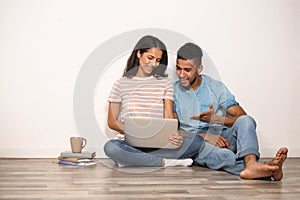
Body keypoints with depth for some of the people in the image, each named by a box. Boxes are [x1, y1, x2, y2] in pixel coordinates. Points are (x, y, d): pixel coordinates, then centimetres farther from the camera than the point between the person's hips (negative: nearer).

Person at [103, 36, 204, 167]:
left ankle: (133, 159, -25)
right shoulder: (121, 84, 9)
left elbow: (169, 117, 2)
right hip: (130, 144, -2)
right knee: (110, 147, -36)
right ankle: (165, 162, -24)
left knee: (197, 141, -24)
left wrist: (174, 135, -21)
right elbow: (112, 122, 6)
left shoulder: (165, 83, 13)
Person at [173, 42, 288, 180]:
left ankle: (251, 163, -54)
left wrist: (215, 119, -18)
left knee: (246, 120, -24)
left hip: (222, 139, 2)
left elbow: (243, 118, 1)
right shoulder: (173, 91, 5)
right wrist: (205, 136, -17)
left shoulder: (216, 87, 8)